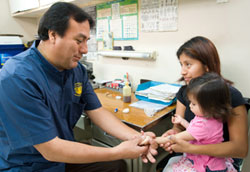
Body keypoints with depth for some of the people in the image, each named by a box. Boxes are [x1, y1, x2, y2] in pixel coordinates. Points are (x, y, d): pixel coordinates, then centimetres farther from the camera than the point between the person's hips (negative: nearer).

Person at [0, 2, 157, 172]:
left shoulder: (77, 70, -6)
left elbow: (97, 112, -3)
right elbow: (50, 150, -25)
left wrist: (136, 137, -16)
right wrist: (117, 152, -24)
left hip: (65, 156, 6)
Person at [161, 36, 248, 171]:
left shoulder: (230, 96, -18)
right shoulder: (184, 91, -3)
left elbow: (241, 148, -21)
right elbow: (179, 126, -1)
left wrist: (190, 148, -32)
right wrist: (174, 133, -25)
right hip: (192, 158, 4)